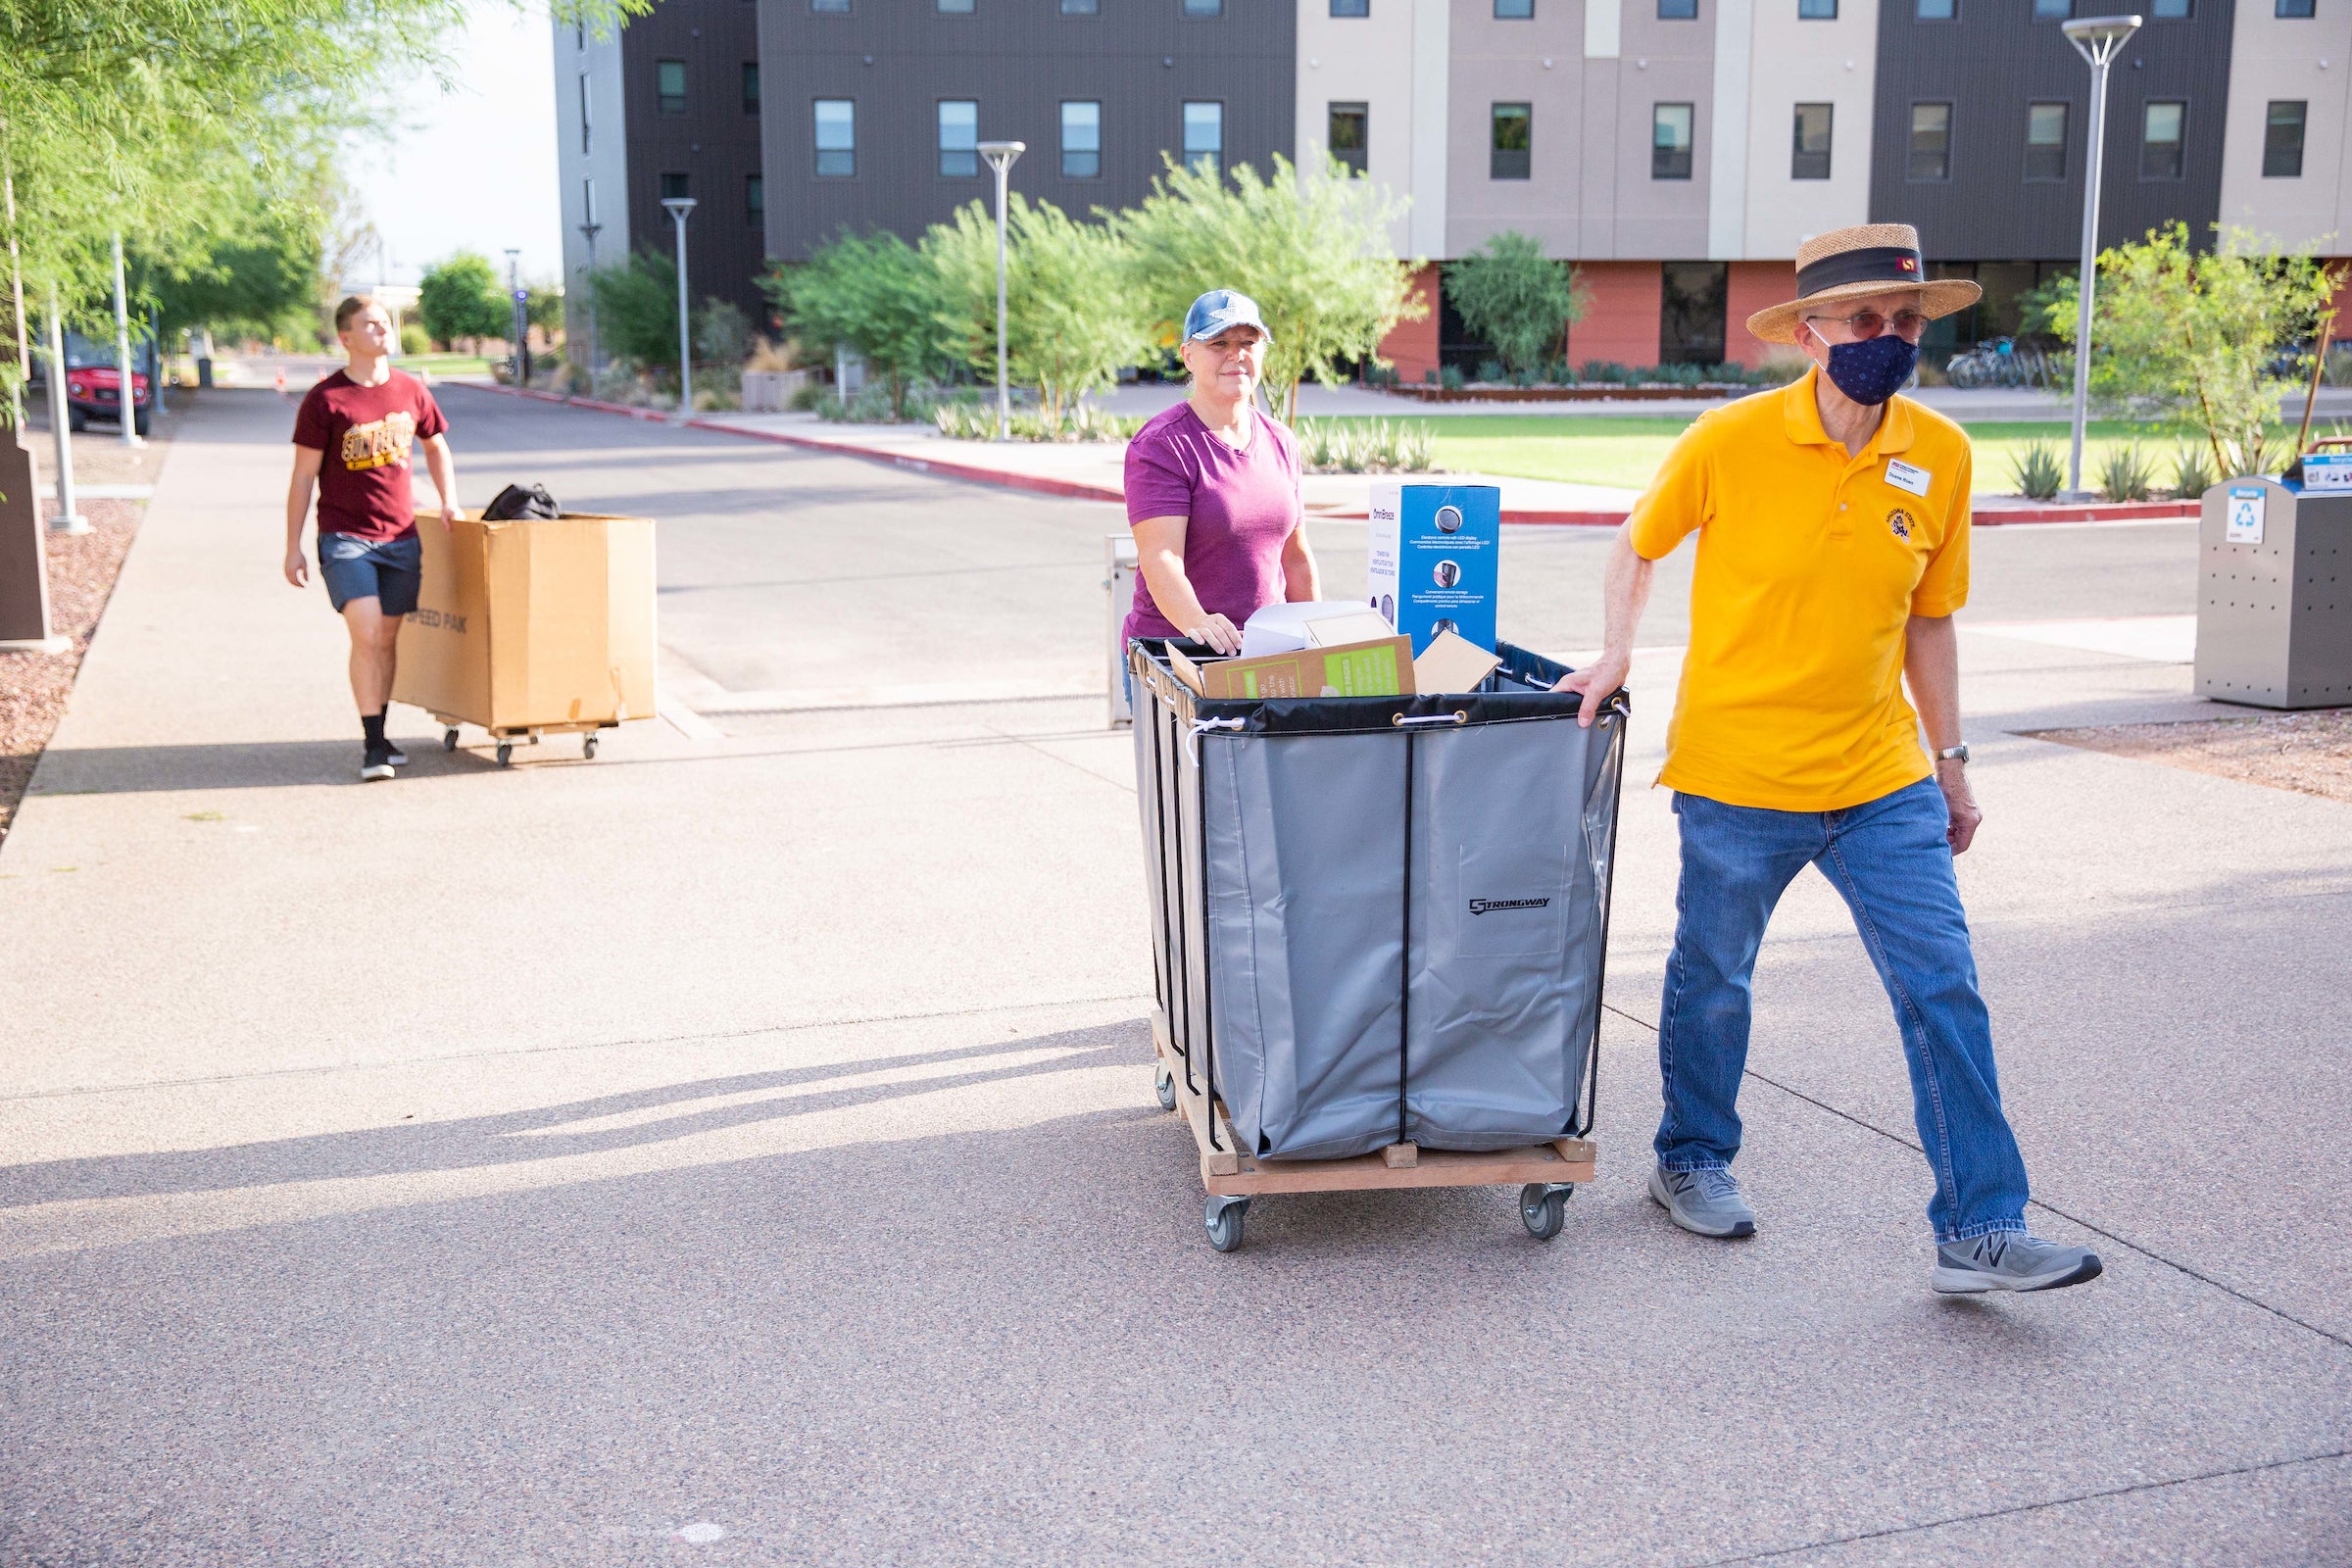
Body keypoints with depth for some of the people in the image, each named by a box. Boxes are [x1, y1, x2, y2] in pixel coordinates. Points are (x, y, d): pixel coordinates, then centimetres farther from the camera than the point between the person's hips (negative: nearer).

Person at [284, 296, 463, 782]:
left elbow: (436, 446, 23)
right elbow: (303, 476, -3)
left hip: (401, 537, 4)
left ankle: (378, 735, 25)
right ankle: (373, 746, -11)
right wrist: (293, 548, -3)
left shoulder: (411, 391, 6)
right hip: (344, 537, -4)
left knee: (388, 637, 11)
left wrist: (449, 502, 11)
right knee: (366, 634, -16)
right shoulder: (324, 400, -7)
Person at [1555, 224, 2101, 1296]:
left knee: (1945, 988, -3)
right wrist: (1616, 651, -5)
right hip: (1736, 773, -3)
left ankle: (1980, 1230, 5)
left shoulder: (1941, 455, -1)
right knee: (1712, 986, 13)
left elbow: (1927, 619, 9)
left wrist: (1949, 759, 12)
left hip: (1882, 778, 3)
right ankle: (1691, 1163, 37)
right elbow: (1639, 543, 7)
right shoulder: (1729, 442, -12)